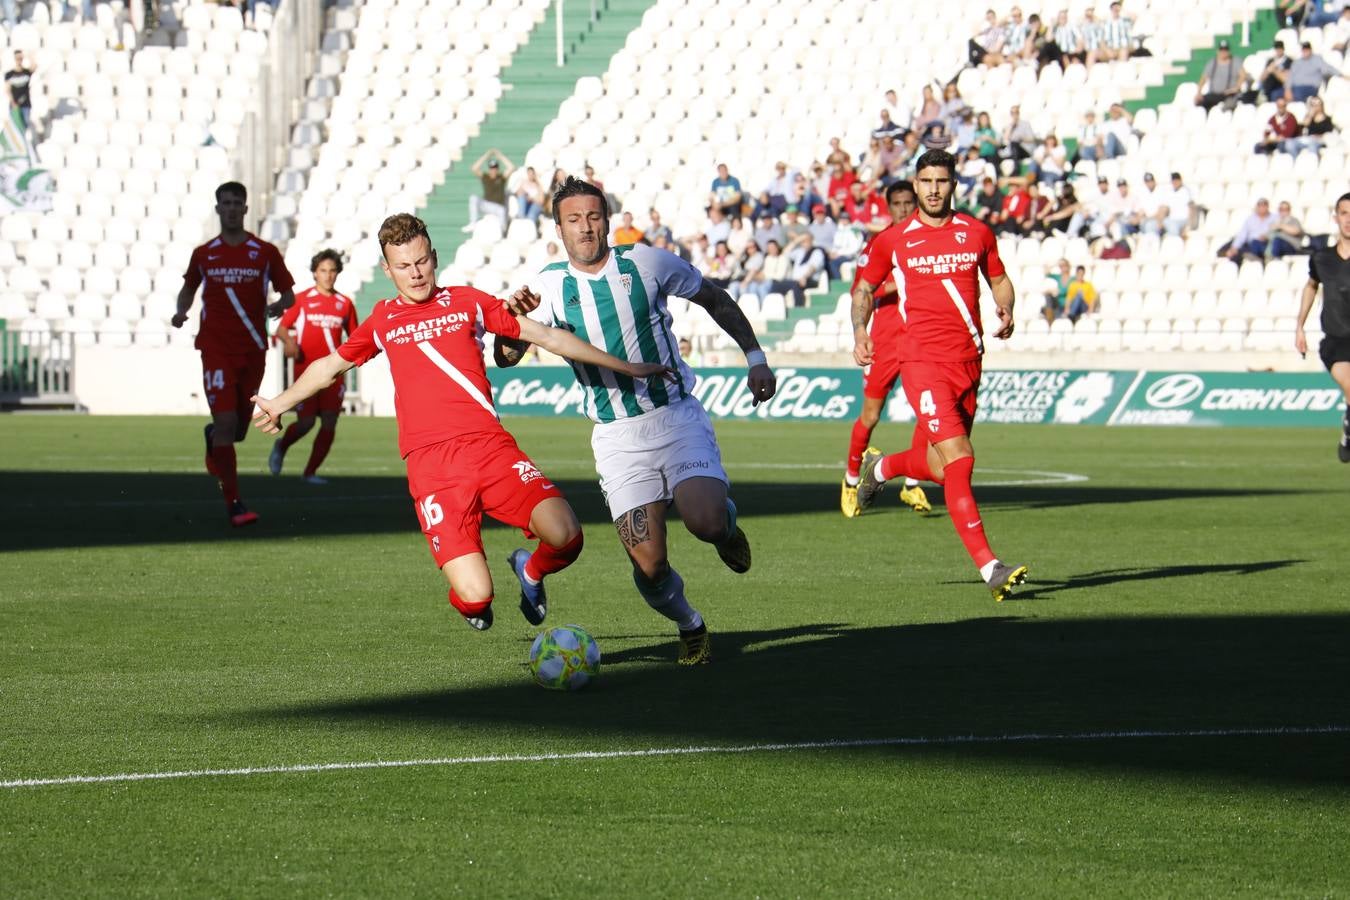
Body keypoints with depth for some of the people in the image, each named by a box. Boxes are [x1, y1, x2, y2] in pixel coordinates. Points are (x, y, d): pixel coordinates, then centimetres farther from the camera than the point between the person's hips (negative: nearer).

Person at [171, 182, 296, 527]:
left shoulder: (265, 253, 2)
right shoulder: (203, 254, 5)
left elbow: (288, 294, 8)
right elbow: (189, 288, 21)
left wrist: (280, 305, -15)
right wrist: (181, 312, 0)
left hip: (252, 349, 2)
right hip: (216, 348, -2)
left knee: (239, 429, 11)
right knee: (226, 422, -16)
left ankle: (212, 437, 50)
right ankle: (233, 503, -13)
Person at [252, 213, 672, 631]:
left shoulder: (468, 302, 15)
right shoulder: (382, 321, 17)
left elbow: (546, 336, 15)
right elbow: (330, 365, 35)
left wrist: (625, 367, 12)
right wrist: (278, 404, 38)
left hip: (491, 448, 1)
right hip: (431, 466, -1)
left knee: (565, 536, -25)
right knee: (475, 595, -18)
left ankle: (531, 568, 12)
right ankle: (472, 604, 21)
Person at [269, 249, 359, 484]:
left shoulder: (345, 303, 10)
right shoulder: (302, 299, 2)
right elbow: (282, 328, 3)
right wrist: (289, 342, -19)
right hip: (306, 370, -3)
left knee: (329, 423, -5)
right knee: (306, 422, -7)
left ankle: (310, 472, 7)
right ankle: (281, 447, 25)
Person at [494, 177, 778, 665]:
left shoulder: (645, 262, -2)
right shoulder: (548, 286, 0)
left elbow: (715, 300, 12)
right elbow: (506, 357, -1)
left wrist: (756, 358, 8)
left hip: (678, 417, -1)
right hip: (617, 437, 1)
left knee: (705, 522, -25)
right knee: (649, 565, -9)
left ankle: (727, 524, 13)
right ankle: (690, 627, 22)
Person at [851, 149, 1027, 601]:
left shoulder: (977, 233, 10)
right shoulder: (893, 240, 4)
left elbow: (999, 279, 22)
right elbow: (864, 288, 16)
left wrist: (1006, 311, 1)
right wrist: (860, 330, -2)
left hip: (968, 360, 4)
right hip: (923, 360, -4)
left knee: (939, 467, 12)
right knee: (959, 458, -18)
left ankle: (881, 467, 48)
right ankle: (989, 566, -19)